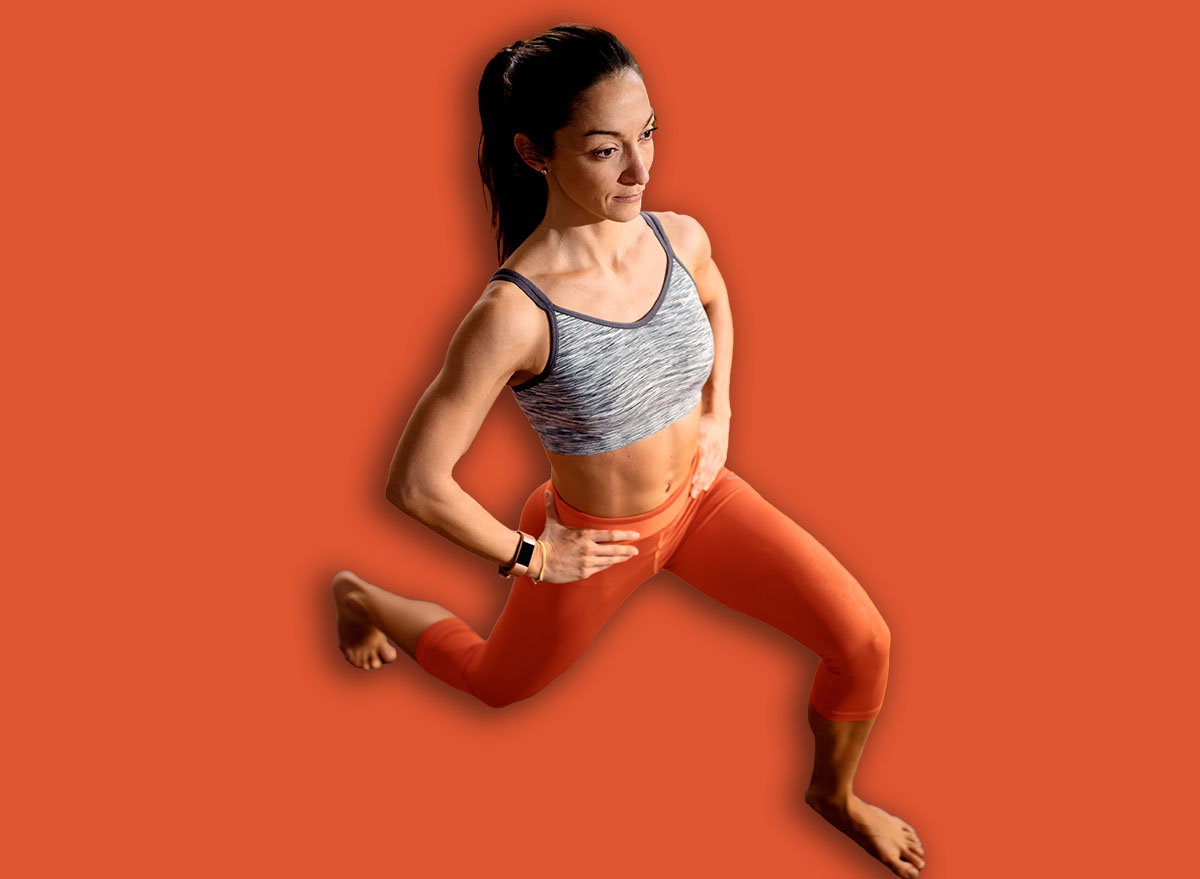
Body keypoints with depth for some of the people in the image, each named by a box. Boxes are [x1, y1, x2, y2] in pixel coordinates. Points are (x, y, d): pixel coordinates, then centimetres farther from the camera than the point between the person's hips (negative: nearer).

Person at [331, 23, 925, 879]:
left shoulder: (680, 238, -18)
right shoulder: (513, 314, -36)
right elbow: (416, 483, -30)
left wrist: (718, 410, 4)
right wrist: (520, 556, -16)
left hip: (701, 493, 4)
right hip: (596, 543, -4)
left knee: (863, 642, -5)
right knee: (498, 683, 23)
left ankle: (833, 792, 28)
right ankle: (361, 594, 52)